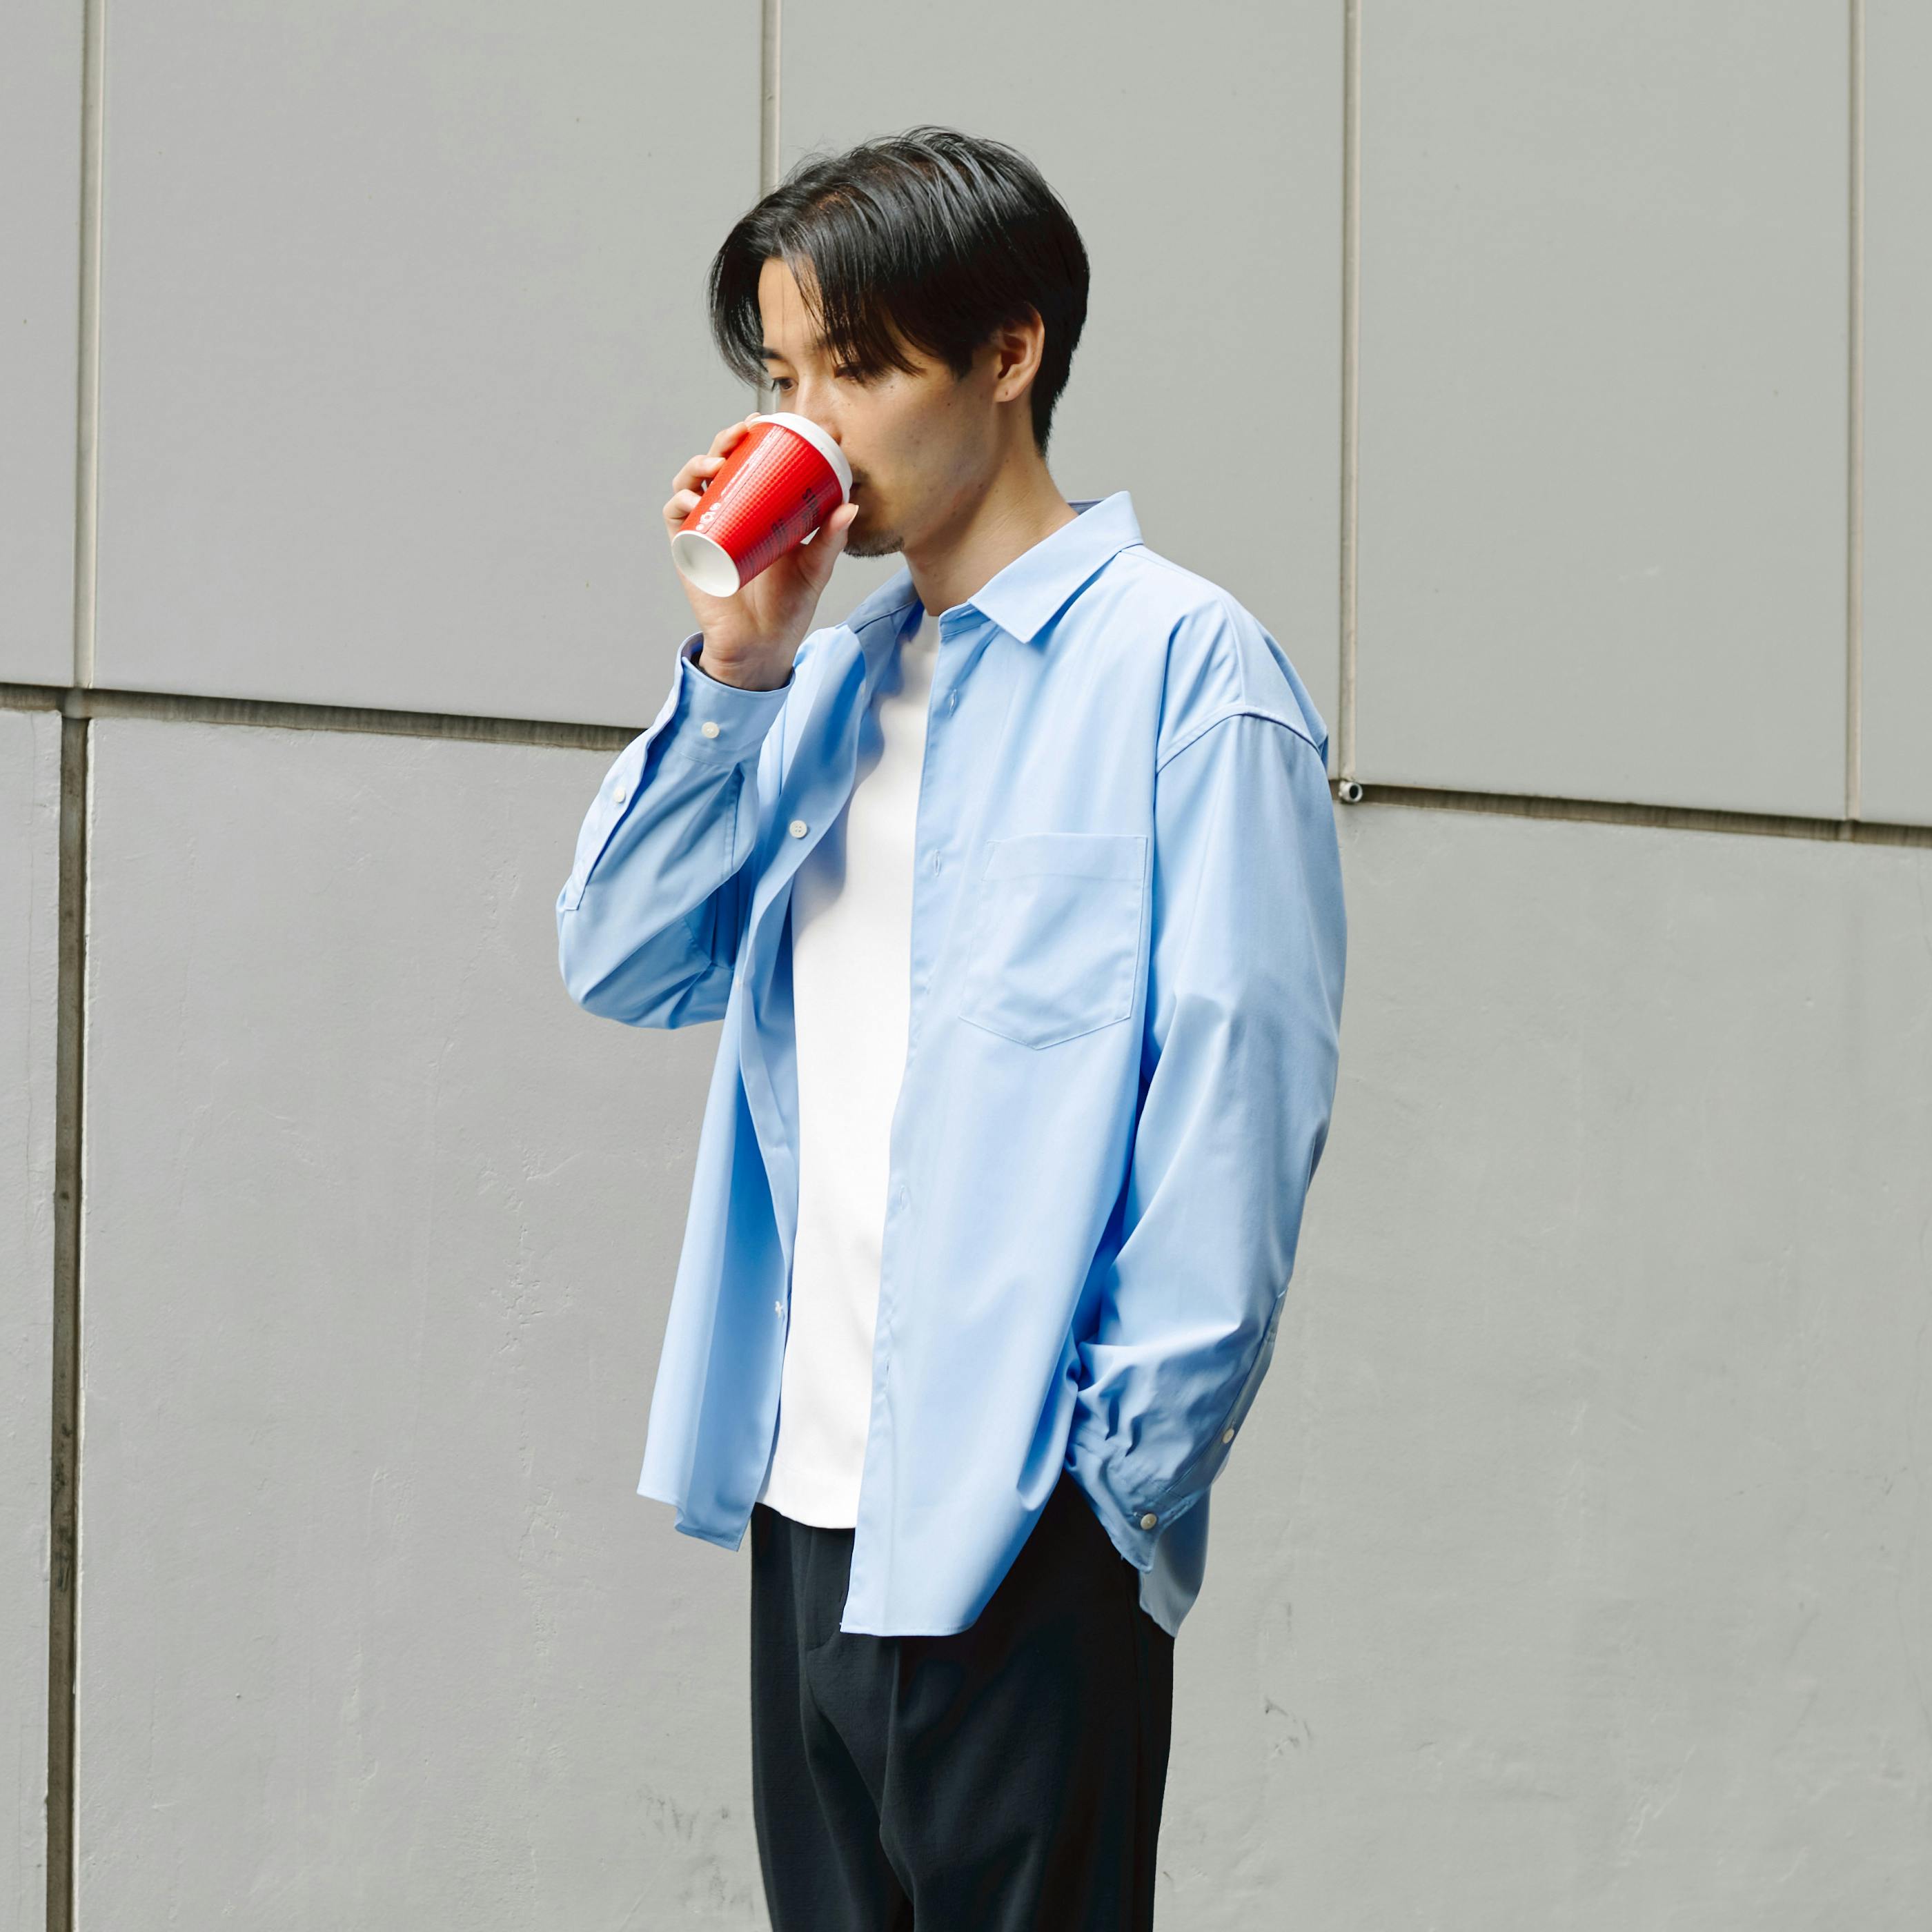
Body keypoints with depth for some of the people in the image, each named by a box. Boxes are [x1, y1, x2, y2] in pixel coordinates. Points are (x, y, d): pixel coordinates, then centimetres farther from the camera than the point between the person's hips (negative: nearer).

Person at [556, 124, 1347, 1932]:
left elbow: (1240, 1085, -11)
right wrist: (733, 670, 1)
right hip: (810, 1501, 7)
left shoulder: (1180, 662, -6)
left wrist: (1133, 1458, -15)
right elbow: (619, 963, 11)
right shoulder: (831, 681, 16)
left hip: (1023, 1521, -7)